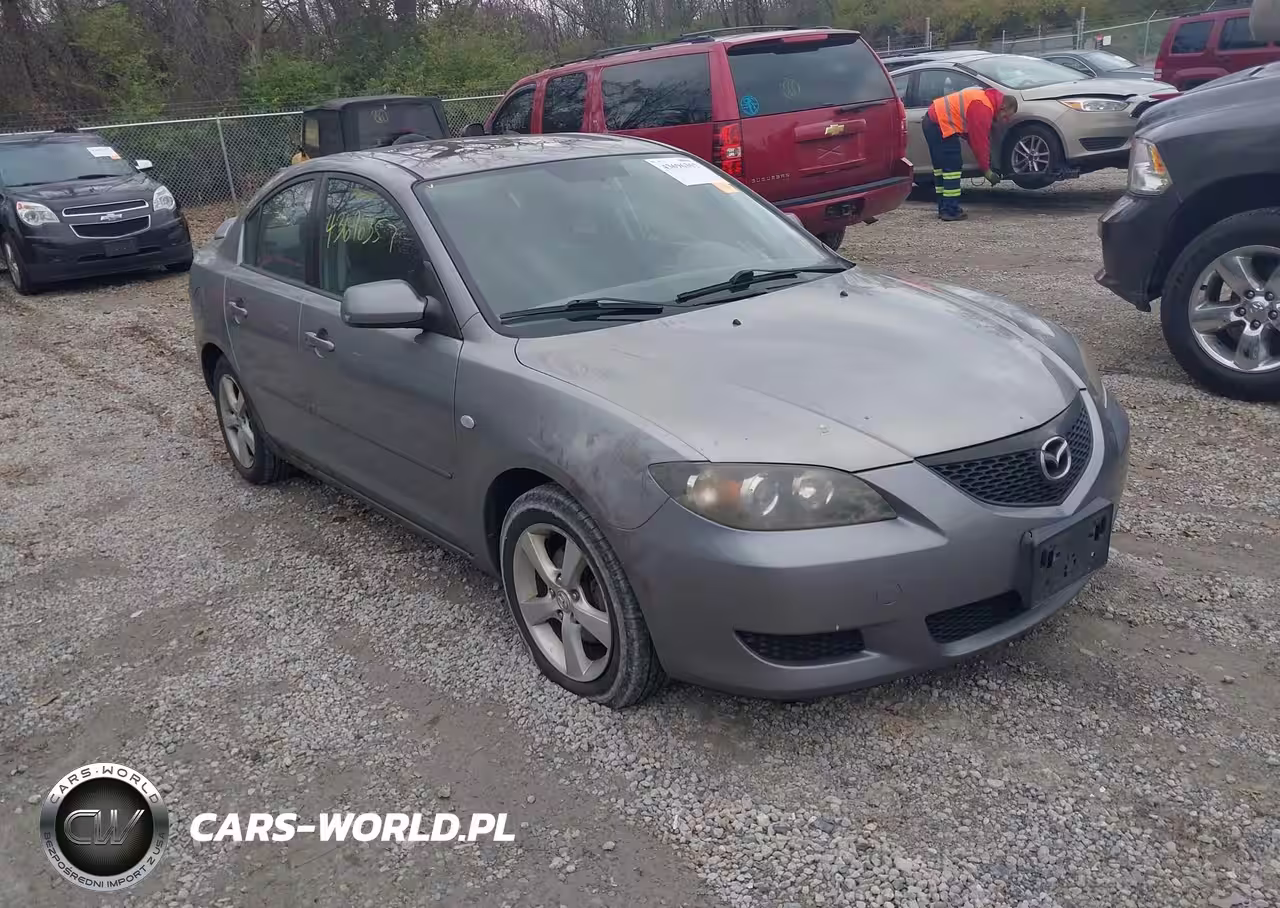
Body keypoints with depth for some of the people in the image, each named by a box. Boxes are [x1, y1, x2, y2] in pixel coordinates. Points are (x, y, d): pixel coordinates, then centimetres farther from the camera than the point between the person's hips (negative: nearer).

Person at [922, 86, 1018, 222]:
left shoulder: (986, 98, 16)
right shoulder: (983, 109, -16)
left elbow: (979, 137, 20)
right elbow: (980, 142, -15)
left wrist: (985, 164, 18)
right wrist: (987, 170, -7)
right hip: (941, 124, -11)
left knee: (941, 167, 14)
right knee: (953, 167, -10)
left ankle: (944, 208, 19)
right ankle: (951, 211, -10)